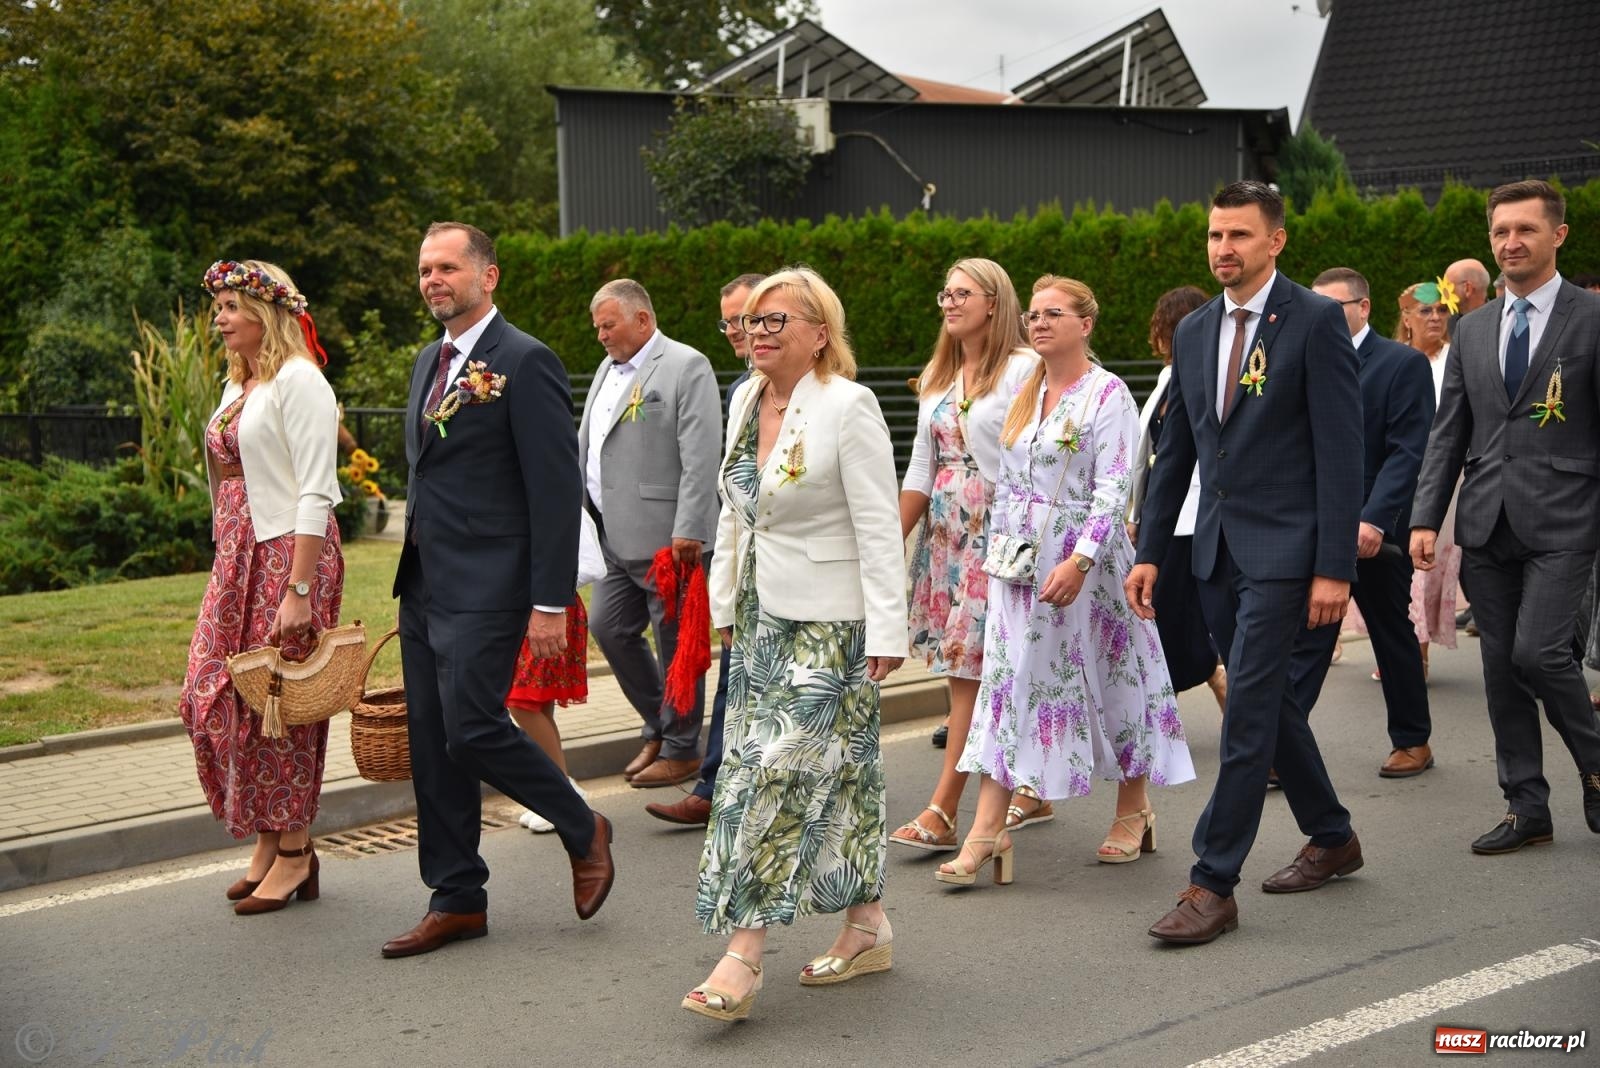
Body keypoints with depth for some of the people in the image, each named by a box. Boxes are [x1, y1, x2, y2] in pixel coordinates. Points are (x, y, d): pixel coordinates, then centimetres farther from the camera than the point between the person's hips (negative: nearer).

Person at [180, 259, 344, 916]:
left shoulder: (297, 381, -12)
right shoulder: (237, 385, 15)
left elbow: (315, 493, -17)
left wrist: (298, 590, -22)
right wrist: (228, 562, 15)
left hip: (289, 554, -8)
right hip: (237, 559, 9)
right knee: (212, 697, 6)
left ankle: (293, 853, 12)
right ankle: (268, 840, 19)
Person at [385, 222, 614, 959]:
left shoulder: (524, 362, -10)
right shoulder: (430, 362, 16)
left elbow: (557, 489, -14)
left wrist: (550, 601, -18)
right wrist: (414, 573, 19)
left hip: (486, 588, -8)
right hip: (424, 586, 9)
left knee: (472, 727, -13)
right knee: (430, 743, 9)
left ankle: (583, 832, 12)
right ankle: (457, 900, 19)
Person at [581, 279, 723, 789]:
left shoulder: (687, 367, -8)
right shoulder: (608, 370, 18)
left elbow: (701, 457, -15)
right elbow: (584, 447, 22)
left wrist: (689, 532, -20)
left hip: (665, 538, -9)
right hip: (616, 537, 9)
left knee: (675, 642, 0)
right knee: (608, 628, 11)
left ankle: (681, 750, 12)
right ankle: (658, 727, 28)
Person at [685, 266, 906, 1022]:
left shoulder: (847, 407, -12)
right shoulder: (745, 402, 11)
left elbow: (878, 527, -15)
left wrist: (886, 631, -17)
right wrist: (725, 603, 16)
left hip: (828, 625, -8)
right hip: (762, 618, 8)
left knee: (778, 770, -10)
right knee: (832, 776, 13)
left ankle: (743, 957, -8)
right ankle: (867, 928, 23)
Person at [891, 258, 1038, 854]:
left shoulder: (1024, 368, -7)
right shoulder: (938, 376, 15)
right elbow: (921, 469, 15)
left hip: (997, 531, -7)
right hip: (945, 532, 7)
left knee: (972, 666, -8)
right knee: (996, 670, 8)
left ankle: (943, 811, -6)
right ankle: (1030, 791, 20)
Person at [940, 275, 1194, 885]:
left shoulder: (1108, 395, -9)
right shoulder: (1026, 394, 11)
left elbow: (1113, 488, -16)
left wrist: (1079, 561, -24)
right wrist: (999, 548, 12)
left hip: (1084, 557, -6)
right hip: (1021, 559, 6)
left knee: (1109, 676, 6)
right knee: (1007, 679, -1)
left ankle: (1134, 809, 25)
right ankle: (988, 828, -3)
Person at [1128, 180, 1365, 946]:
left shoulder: (1315, 321, -8)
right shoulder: (1194, 332, 12)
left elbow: (1341, 451, -12)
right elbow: (1175, 451, 16)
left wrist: (1334, 567, -16)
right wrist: (1149, 552, 11)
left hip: (1285, 551, -7)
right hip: (1218, 551, 7)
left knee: (1249, 711, -8)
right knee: (1270, 705, 15)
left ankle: (1213, 885, -3)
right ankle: (1331, 840, 33)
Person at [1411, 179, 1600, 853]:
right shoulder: (1472, 330, 13)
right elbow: (1447, 433, 12)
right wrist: (1426, 518, 3)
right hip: (1487, 522, 5)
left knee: (1537, 652, -15)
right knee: (1502, 669, 7)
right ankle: (1527, 809, 16)